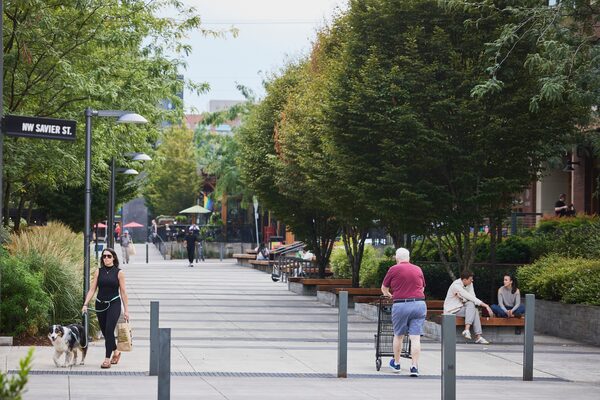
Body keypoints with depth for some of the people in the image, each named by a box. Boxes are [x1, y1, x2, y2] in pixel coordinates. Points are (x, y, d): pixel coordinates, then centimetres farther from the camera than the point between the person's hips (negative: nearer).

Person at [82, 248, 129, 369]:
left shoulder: (119, 273, -1)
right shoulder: (98, 272, 5)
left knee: (109, 330, -16)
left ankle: (107, 359, -13)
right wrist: (85, 304, -7)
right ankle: (115, 352, 36)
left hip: (114, 304, -4)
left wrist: (126, 310, 0)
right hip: (100, 304, 4)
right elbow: (92, 289, 4)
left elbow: (123, 292, 1)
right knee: (105, 331, 11)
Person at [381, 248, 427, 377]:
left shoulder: (394, 269, 1)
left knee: (398, 336, 15)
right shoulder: (418, 270, 11)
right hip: (419, 303, 2)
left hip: (401, 305, -2)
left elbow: (384, 288, 14)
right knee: (415, 337, -1)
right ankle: (415, 367, -7)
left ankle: (396, 364, 28)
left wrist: (387, 294, 37)